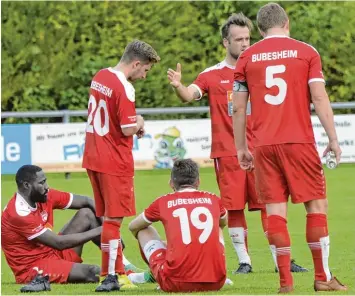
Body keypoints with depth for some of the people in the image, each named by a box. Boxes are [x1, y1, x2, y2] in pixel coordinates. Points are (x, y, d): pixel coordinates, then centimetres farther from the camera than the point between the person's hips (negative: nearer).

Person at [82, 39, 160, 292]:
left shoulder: (99, 77, 9)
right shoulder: (124, 88, -18)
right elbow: (128, 129, -19)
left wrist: (134, 125, 10)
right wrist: (140, 124, 2)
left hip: (93, 158, 8)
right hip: (115, 163, -8)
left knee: (108, 217, 13)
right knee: (113, 219, -4)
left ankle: (118, 271, 20)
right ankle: (110, 277, -3)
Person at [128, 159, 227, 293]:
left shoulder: (163, 202, 6)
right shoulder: (213, 200, 11)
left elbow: (133, 227, 26)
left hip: (177, 284, -2)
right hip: (216, 282, 2)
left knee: (144, 230, 22)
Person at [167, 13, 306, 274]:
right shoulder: (212, 75, 4)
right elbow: (189, 95, -11)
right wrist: (178, 86, -32)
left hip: (258, 150, 2)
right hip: (227, 152, -2)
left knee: (269, 205, 0)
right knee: (233, 208, -2)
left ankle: (280, 259, 4)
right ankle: (244, 261, 7)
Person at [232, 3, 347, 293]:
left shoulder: (247, 57, 7)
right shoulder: (306, 52, 2)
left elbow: (238, 108, 7)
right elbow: (319, 98, -4)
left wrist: (241, 147, 16)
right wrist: (333, 139, 0)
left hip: (264, 145, 2)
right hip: (299, 141, -2)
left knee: (275, 209, 2)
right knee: (317, 204, 6)